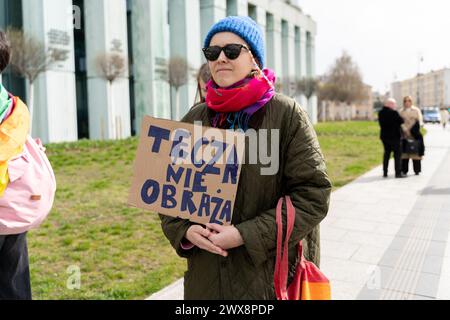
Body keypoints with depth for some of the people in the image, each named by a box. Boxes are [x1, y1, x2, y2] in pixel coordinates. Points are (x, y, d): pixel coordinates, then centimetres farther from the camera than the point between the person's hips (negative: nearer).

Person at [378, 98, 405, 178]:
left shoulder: (381, 113, 5)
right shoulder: (393, 112, -16)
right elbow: (401, 121, -11)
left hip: (384, 136, 7)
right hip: (394, 136, -7)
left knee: (387, 154, 14)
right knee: (397, 154, 1)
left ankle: (385, 172, 14)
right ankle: (398, 173, 0)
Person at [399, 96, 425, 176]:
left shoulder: (416, 110, 6)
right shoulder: (401, 111, 9)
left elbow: (420, 121, 2)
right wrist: (405, 130, -13)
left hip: (415, 135, -1)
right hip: (405, 135, 1)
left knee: (416, 152, -2)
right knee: (404, 152, 0)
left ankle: (417, 170, 5)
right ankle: (404, 170, 6)